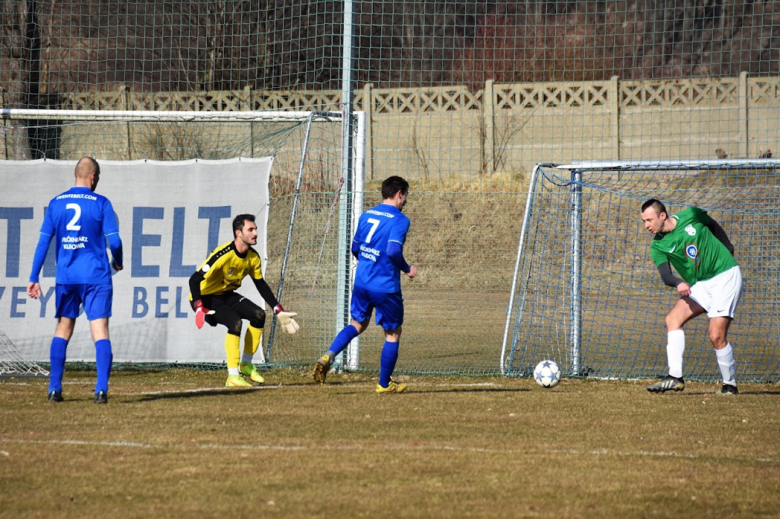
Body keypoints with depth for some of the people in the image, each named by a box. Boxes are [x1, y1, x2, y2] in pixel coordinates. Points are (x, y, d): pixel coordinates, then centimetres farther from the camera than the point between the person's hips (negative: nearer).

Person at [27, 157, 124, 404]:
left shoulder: (56, 203, 5)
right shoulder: (101, 203, -4)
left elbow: (43, 242, 2)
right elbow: (114, 241, -8)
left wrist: (34, 278, 4)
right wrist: (118, 262, 13)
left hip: (66, 277, 3)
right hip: (96, 277, -3)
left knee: (63, 329, 15)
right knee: (100, 330, -4)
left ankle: (54, 388, 12)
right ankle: (101, 389, -17)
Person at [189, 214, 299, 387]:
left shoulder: (253, 257, -5)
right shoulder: (224, 254, -30)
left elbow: (261, 285, 9)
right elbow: (195, 279, -32)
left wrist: (278, 311, 6)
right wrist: (199, 308, -44)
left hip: (226, 295, 8)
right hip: (206, 296, -8)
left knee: (259, 315, -6)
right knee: (235, 322, -28)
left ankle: (246, 365, 8)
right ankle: (233, 376, -22)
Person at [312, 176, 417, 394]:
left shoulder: (366, 215, 9)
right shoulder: (400, 220, -11)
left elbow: (355, 247, 15)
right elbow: (393, 251, -23)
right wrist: (407, 268, -6)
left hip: (362, 282, 6)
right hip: (386, 286, -6)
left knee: (357, 324, 22)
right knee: (393, 332, 11)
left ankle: (328, 356, -2)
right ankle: (384, 384, 17)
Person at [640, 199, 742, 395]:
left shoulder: (691, 216, -8)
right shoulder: (658, 246, -3)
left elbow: (714, 226, 12)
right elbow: (665, 274, -16)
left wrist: (728, 250, 18)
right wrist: (677, 283, -37)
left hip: (726, 277, -4)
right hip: (700, 286, 4)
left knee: (716, 336, -14)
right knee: (673, 319, -17)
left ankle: (730, 384, 3)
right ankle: (675, 376, -20)